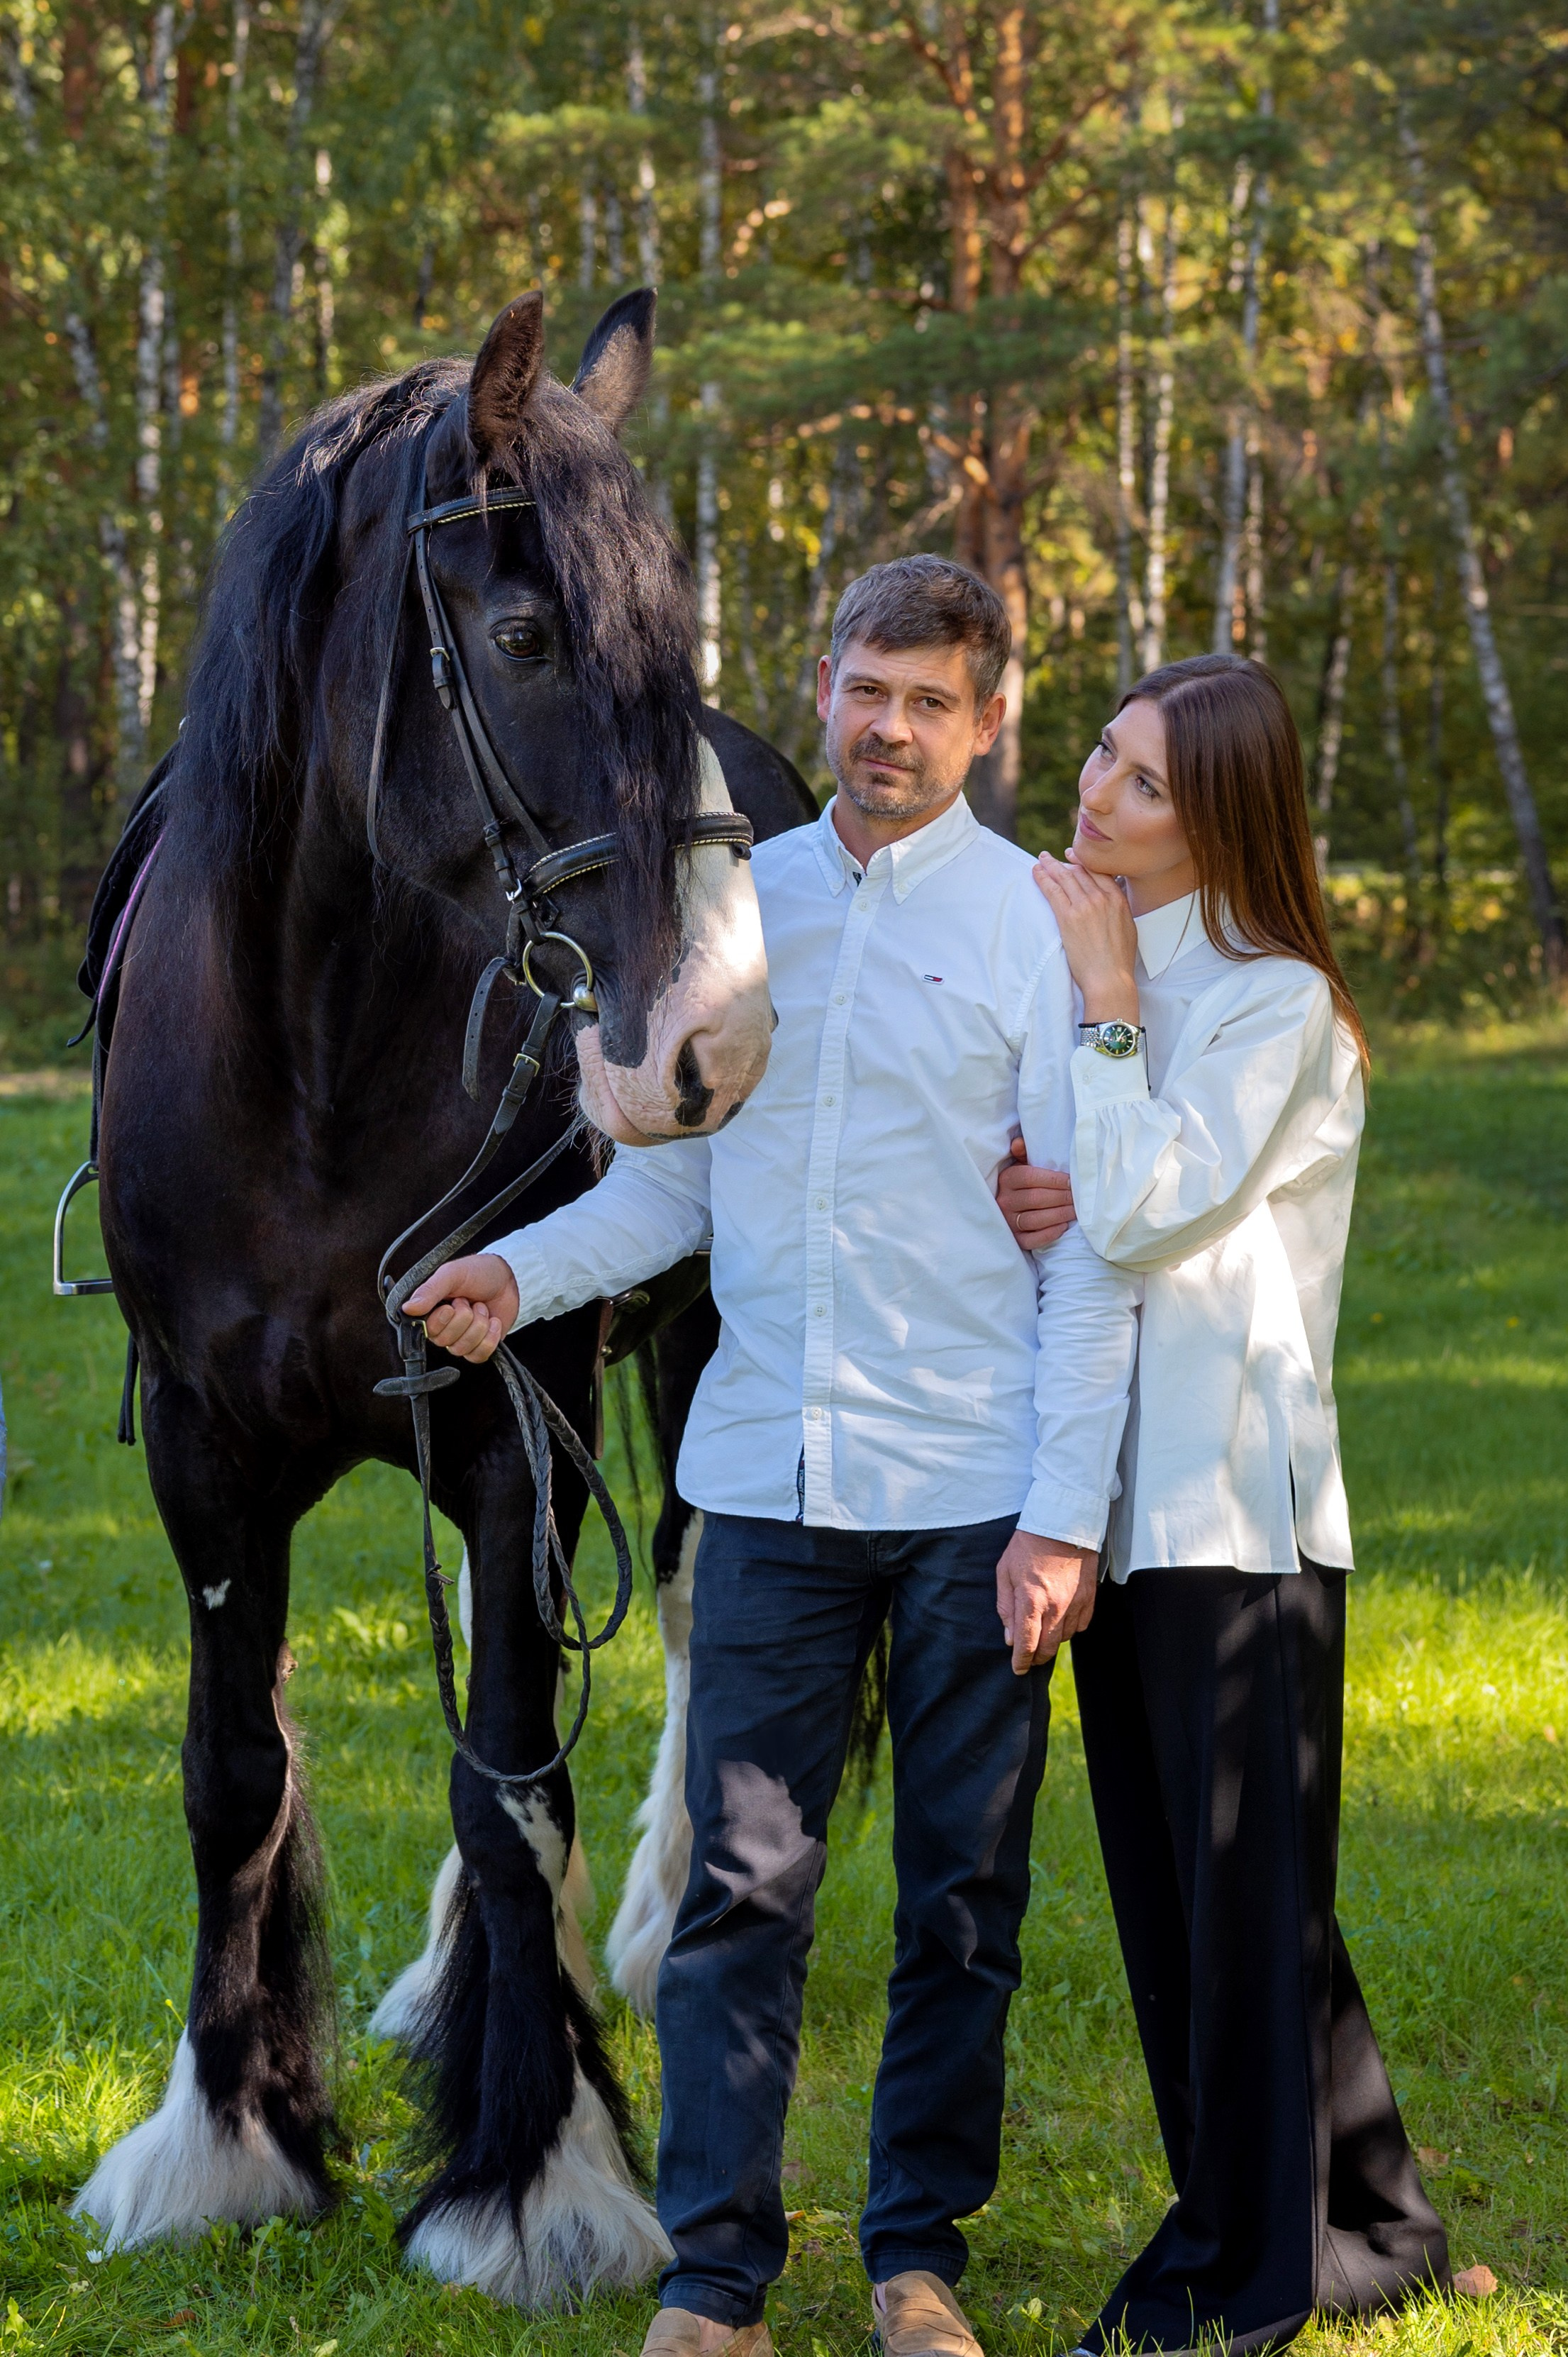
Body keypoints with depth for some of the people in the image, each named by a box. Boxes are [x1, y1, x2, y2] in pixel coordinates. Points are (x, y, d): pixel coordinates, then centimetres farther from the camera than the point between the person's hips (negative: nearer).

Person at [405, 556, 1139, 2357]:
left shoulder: (1038, 925, -2)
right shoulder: (735, 905, 9)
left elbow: (1090, 1246, -3)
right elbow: (671, 1178, 13)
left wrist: (1065, 1513, -9)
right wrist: (523, 1273, -7)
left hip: (973, 1496, -2)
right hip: (768, 1473, 2)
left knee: (962, 1894, 7)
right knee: (740, 1883, 1)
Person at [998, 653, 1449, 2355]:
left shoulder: (1277, 1003, -11)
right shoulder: (1075, 948, 13)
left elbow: (1144, 1210, -21)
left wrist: (1108, 1001, -15)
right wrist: (1016, 1199, -6)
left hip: (1237, 1499, -8)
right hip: (1117, 1495, 8)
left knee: (1245, 1890, -1)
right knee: (1164, 1886, 13)